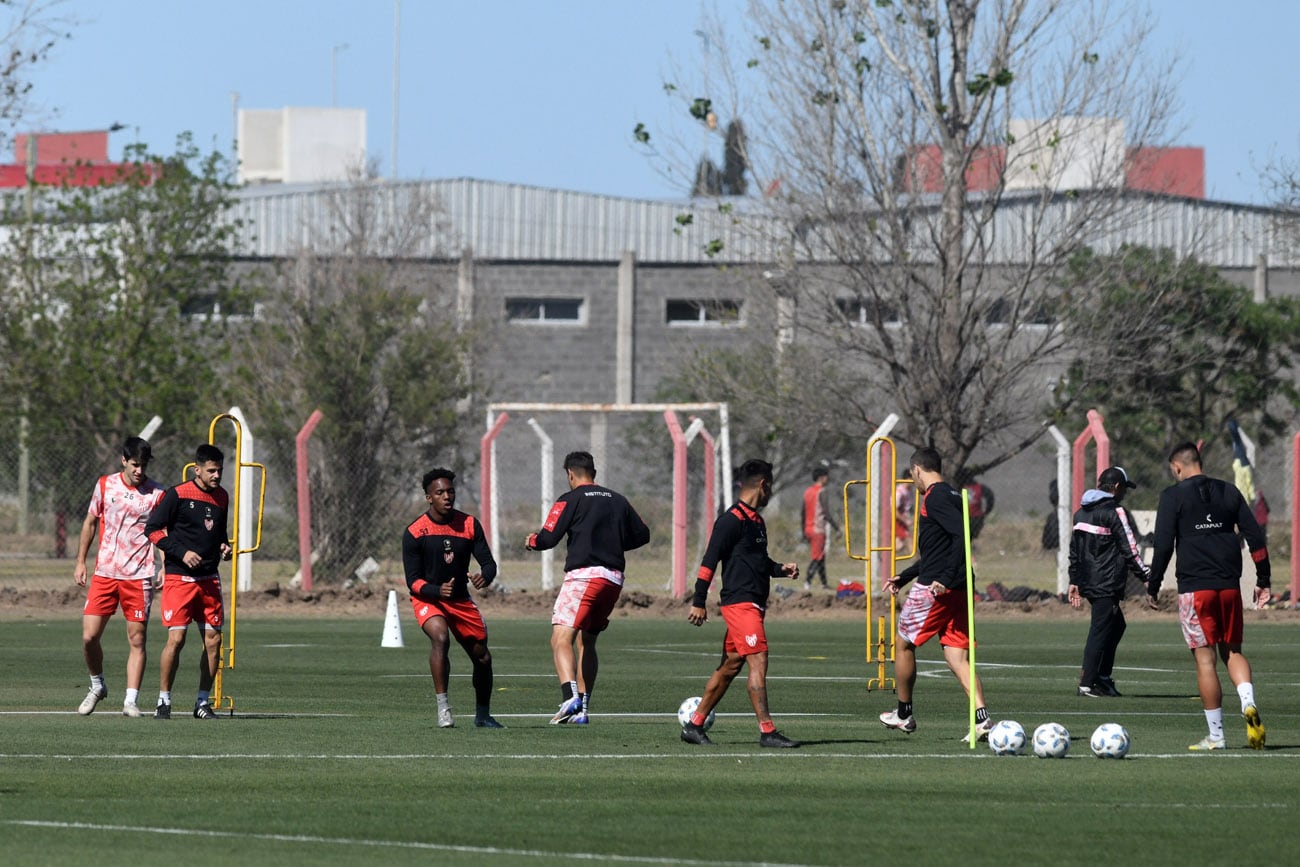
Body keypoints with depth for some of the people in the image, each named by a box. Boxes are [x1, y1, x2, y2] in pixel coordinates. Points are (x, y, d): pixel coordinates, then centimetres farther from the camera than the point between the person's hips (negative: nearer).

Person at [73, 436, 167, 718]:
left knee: (137, 640, -3)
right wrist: (80, 562, 13)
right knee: (89, 636, -4)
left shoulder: (156, 494, -1)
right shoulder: (105, 485, 5)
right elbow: (90, 522, 16)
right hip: (104, 573, 2)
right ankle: (97, 686, 20)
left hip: (139, 576, -2)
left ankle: (130, 701, 1)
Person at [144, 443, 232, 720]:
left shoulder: (222, 497, 10)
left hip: (209, 579, 6)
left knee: (213, 639, 2)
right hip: (179, 577, -6)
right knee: (176, 638, -11)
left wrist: (224, 546, 4)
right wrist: (181, 552, -16)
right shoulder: (177, 495, -8)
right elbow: (152, 529, -7)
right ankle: (164, 700, 1)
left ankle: (203, 702, 13)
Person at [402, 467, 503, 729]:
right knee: (440, 637, -33)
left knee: (482, 656, 6)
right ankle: (442, 707, -32)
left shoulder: (469, 525, -4)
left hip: (461, 600, 4)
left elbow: (488, 562, -6)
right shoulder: (414, 532, -14)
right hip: (427, 600, -4)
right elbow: (413, 580, -13)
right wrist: (438, 591, -33)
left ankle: (483, 715, 29)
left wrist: (484, 576, -30)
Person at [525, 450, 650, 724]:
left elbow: (548, 539, -6)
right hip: (614, 578, 7)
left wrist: (531, 541, 16)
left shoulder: (571, 500, 0)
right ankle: (582, 709, 15)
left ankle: (570, 697, -36)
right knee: (586, 642, 18)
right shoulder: (617, 500, 17)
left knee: (561, 640, -14)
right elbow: (642, 535, 21)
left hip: (584, 575, -7)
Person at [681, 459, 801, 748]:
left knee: (730, 666, 12)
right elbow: (710, 561, -14)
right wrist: (698, 602, -17)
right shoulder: (732, 520, -12)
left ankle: (694, 725, 18)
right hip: (740, 603, -10)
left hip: (753, 604, 10)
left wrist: (781, 569, 12)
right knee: (758, 662, -12)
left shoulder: (755, 521, 18)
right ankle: (767, 732, -14)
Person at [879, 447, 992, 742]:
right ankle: (982, 720, -14)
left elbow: (962, 534, -25)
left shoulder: (934, 498, -10)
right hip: (958, 591, 8)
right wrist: (904, 576, 33)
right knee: (957, 657, 2)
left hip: (934, 588, -8)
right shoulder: (952, 496, 19)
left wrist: (945, 578, -26)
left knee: (904, 643, 11)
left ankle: (904, 714, 21)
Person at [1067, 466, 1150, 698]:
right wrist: (1146, 577, -8)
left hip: (1087, 582, 9)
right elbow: (1129, 550, -13)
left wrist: (1075, 581, 23)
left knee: (1116, 626, 19)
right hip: (1107, 583, -9)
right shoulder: (1115, 512, -10)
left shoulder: (1082, 512, 15)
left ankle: (1103, 677, 16)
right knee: (1100, 631, -6)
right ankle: (1087, 683, -9)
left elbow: (1074, 550, 19)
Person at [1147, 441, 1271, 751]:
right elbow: (1255, 537, 9)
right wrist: (1263, 580, 15)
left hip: (1194, 587, -4)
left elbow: (1163, 545, -8)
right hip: (1230, 586, 4)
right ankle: (1248, 703, -13)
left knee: (1205, 659, -1)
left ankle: (1216, 735, 0)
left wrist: (1152, 587, 0)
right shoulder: (1228, 492, 11)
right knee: (1232, 651, 15)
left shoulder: (1174, 496, -1)